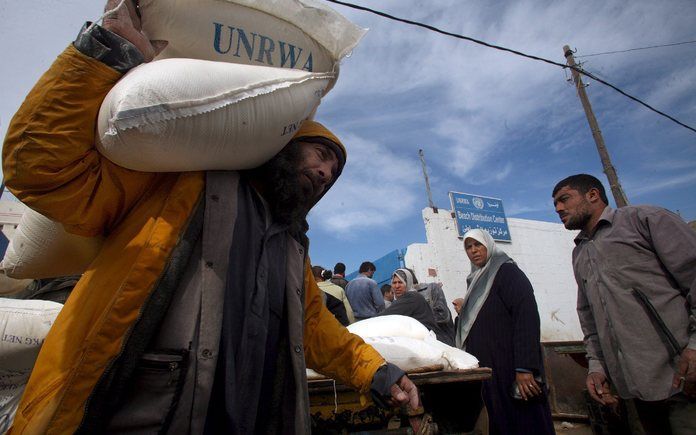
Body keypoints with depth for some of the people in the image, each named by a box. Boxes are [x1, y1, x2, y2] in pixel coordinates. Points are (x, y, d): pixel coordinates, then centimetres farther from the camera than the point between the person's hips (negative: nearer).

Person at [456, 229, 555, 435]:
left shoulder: (506, 271, -7)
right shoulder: (477, 280, 16)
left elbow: (527, 315, -19)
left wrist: (524, 367, -24)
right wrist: (464, 313, 7)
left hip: (511, 366, -7)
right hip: (489, 369, 8)